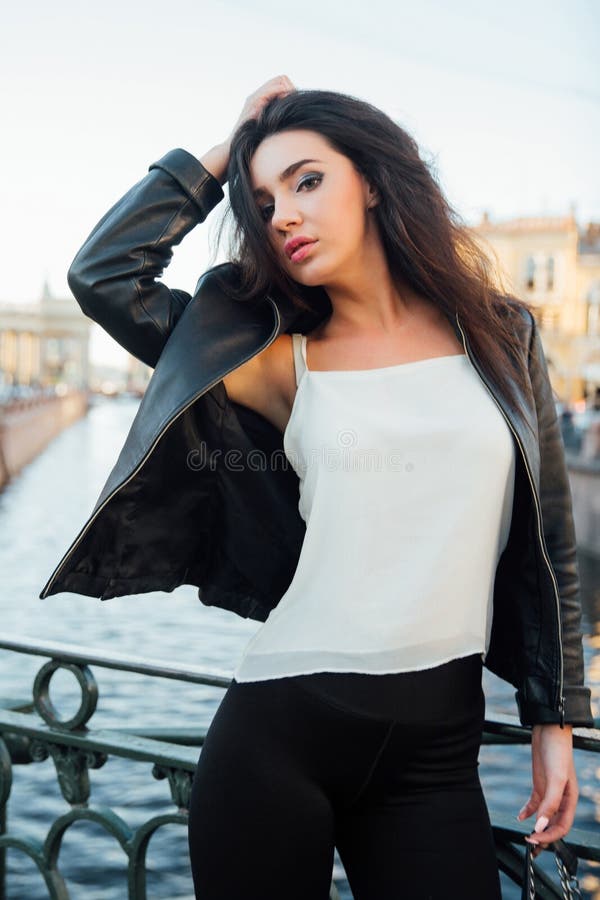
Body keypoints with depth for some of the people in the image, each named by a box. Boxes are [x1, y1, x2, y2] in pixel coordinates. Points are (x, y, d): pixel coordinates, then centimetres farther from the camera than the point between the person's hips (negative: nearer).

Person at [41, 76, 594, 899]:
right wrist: (223, 153, 2)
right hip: (280, 731, 0)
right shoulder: (284, 363, 2)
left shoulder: (500, 335, 5)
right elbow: (103, 273, -4)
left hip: (438, 748, 1)